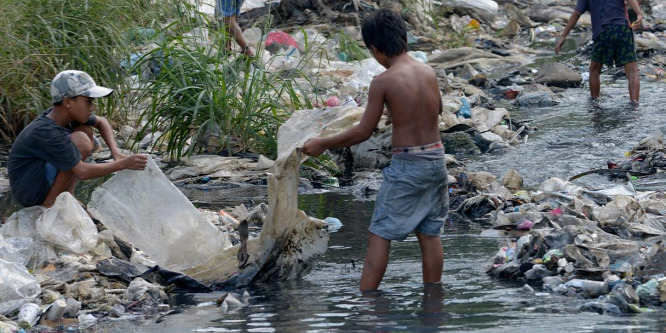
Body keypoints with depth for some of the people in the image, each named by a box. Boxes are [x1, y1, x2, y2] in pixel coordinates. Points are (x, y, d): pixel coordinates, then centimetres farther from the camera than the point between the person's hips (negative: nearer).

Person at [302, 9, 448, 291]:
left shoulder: (383, 82, -13)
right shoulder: (429, 72, 4)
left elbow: (363, 133, -9)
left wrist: (322, 144, 2)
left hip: (407, 165, -6)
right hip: (436, 159, 6)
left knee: (379, 236, 1)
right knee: (430, 234, 13)